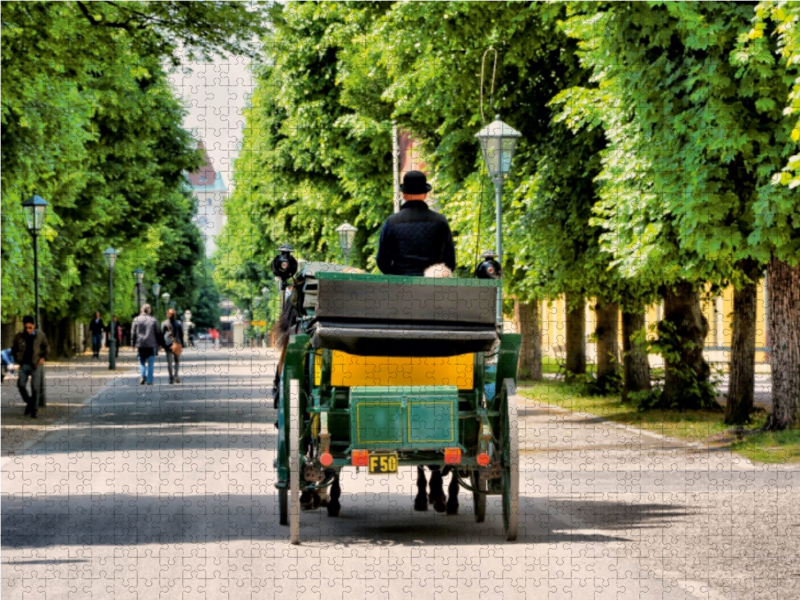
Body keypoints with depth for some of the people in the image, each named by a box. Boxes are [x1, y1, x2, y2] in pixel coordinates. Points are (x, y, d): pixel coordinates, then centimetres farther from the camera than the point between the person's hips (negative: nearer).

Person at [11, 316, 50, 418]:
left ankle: (34, 410, 8)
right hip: (24, 365, 1)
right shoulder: (19, 336, -3)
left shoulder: (40, 335, -4)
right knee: (21, 385, -9)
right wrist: (17, 359, 3)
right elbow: (14, 349, 13)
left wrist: (44, 357, -2)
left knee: (35, 388, -3)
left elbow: (46, 347, 11)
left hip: (36, 365, -1)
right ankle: (29, 402, 16)